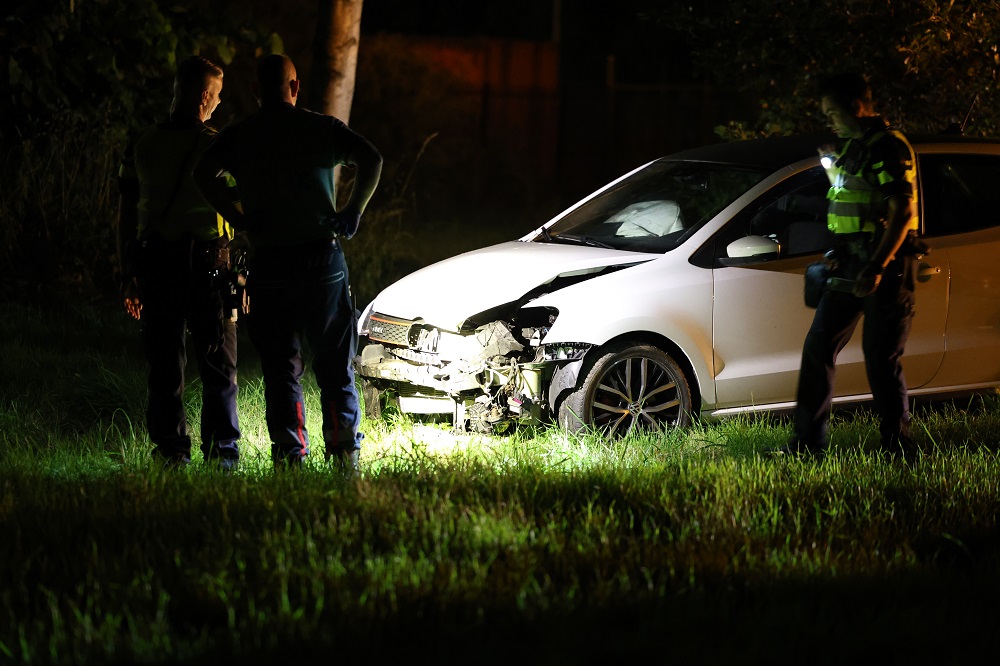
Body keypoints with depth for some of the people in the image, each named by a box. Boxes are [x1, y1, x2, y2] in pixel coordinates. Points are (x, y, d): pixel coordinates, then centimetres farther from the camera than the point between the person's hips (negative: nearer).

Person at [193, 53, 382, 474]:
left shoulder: (238, 136, 5)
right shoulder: (321, 128, 3)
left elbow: (204, 174, -12)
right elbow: (371, 159, -12)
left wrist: (239, 219, -5)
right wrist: (352, 213, -4)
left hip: (269, 262, 0)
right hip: (323, 256, 0)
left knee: (280, 367, 5)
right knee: (334, 364, 8)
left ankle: (288, 453, -2)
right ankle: (344, 449, -1)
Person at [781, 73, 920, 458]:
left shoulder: (889, 148, -13)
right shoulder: (849, 148, 15)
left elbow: (902, 212, -21)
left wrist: (877, 268, -27)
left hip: (886, 265, -9)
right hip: (850, 265, 9)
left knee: (881, 358, -5)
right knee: (818, 346, 6)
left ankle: (897, 449, 6)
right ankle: (808, 442, 11)